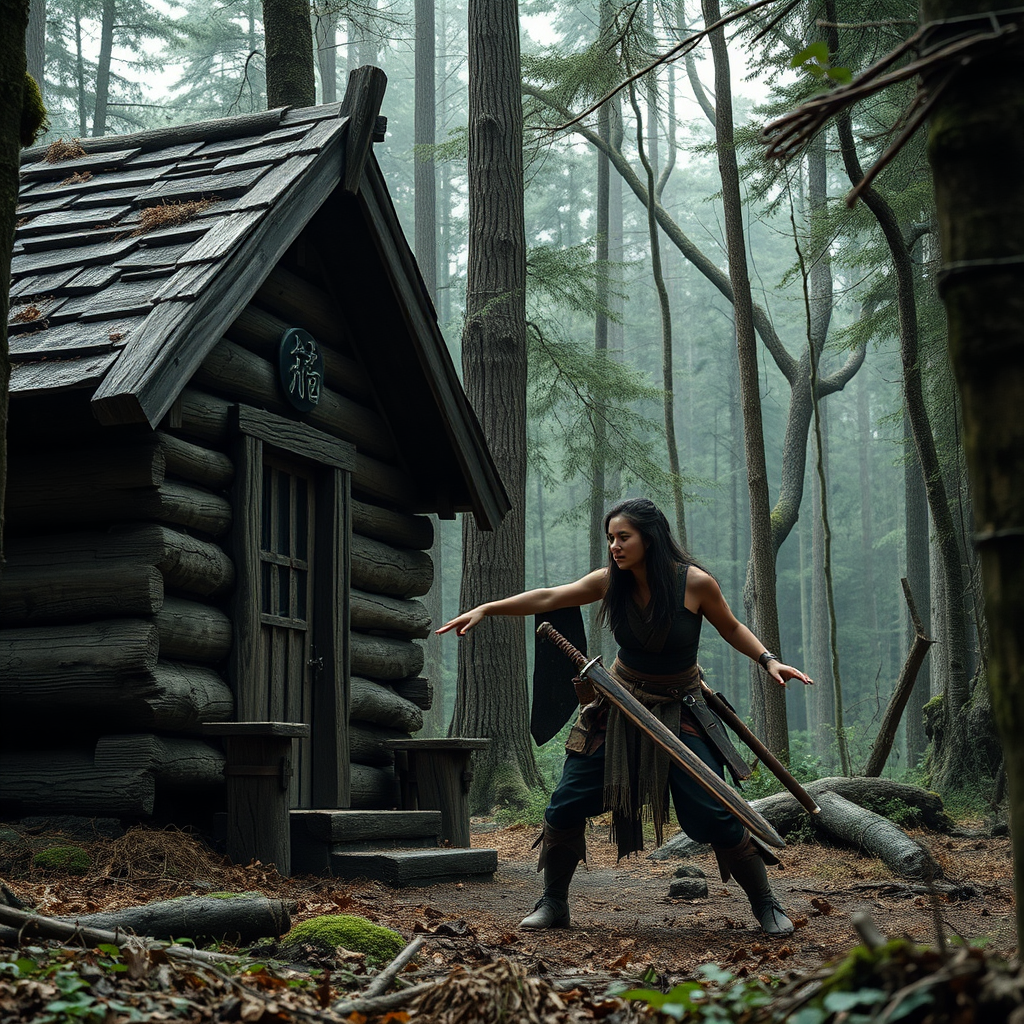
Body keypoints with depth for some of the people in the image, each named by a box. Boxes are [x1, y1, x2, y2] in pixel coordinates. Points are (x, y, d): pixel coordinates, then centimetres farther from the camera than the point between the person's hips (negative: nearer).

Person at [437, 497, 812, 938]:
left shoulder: (695, 583, -16)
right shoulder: (611, 582, -9)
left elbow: (731, 627, 0)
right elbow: (548, 597, -7)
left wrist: (767, 660, -15)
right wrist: (486, 609, -13)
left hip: (678, 713, -3)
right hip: (618, 707, 3)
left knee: (713, 816, -11)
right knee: (565, 807, -2)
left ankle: (766, 906, 9)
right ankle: (553, 905, 17)